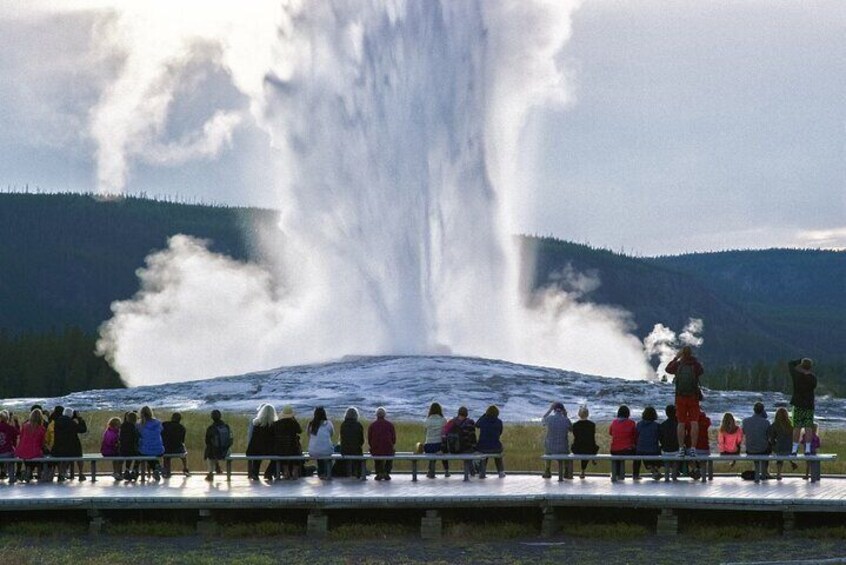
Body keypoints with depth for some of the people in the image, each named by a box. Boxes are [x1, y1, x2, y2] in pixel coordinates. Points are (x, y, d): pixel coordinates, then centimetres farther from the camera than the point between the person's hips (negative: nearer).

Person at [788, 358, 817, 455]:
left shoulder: (797, 375, -10)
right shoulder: (813, 378, -10)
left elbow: (790, 364, 5)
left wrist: (801, 360, 11)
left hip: (798, 405, 0)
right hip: (809, 405, 0)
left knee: (797, 428, 4)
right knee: (808, 428, 2)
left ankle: (795, 449, 2)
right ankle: (807, 449, -2)